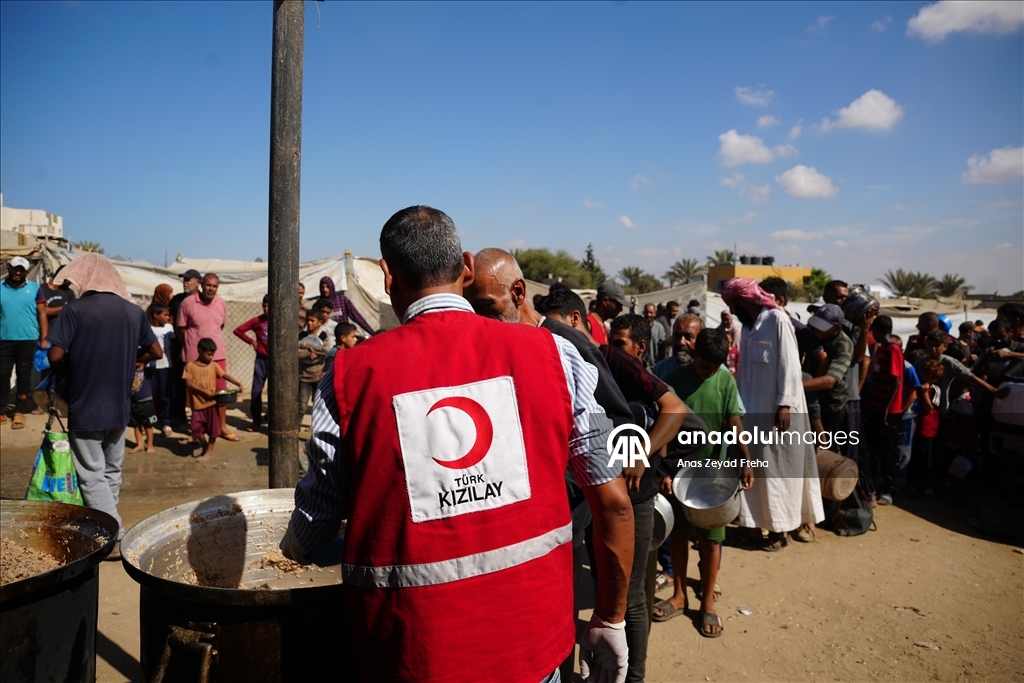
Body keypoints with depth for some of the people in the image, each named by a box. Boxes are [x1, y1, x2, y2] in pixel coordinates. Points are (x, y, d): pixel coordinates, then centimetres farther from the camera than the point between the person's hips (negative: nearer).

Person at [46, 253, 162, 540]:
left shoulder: (75, 309, -11)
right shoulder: (134, 311, 2)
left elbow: (55, 357, -15)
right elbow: (155, 352, 8)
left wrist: (74, 367, 6)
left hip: (85, 408, -4)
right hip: (120, 407, 5)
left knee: (92, 476, 3)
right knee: (112, 471, 19)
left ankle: (114, 535, -1)